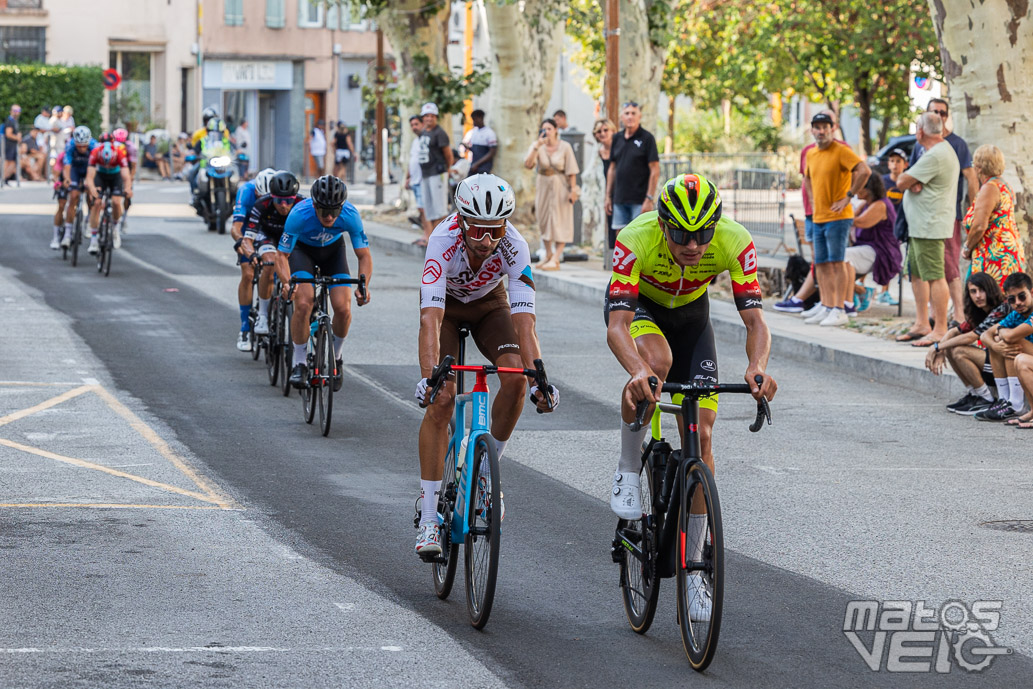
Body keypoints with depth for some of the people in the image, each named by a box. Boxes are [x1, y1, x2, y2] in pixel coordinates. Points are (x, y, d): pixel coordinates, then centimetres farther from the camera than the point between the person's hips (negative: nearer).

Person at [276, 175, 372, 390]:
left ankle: (335, 358, 10)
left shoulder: (350, 216, -32)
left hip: (333, 250, 2)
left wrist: (364, 286, -40)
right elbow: (282, 255, -28)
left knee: (343, 308, -16)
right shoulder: (300, 215, -36)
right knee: (303, 304, -24)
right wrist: (287, 282, -47)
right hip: (303, 249, -2)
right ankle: (299, 364, -8)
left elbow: (364, 256, -22)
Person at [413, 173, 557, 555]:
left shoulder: (514, 246, -33)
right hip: (446, 306, -2)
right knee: (441, 399, -18)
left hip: (489, 305, 2)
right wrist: (428, 377, -58)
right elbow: (431, 317, -45)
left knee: (515, 377, -24)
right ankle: (428, 517, -13)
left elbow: (524, 320, -37)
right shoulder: (444, 240, -38)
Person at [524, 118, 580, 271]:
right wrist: (537, 146, -25)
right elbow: (528, 164, -18)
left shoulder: (564, 147, -8)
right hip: (543, 186, 4)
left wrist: (573, 190, -13)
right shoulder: (537, 145, -3)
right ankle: (548, 256, 26)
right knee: (544, 221, 11)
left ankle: (555, 259, -10)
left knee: (560, 223, -8)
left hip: (560, 187, -4)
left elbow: (571, 171, -7)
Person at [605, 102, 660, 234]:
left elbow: (655, 171, -9)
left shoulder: (647, 138, -5)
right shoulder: (617, 138, 11)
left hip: (639, 200, -5)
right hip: (619, 199, 5)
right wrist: (608, 196, 12)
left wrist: (649, 198, -15)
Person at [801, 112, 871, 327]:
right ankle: (826, 307, 15)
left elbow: (864, 171, -21)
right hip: (818, 218, 8)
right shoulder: (811, 154, 13)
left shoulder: (841, 151, -11)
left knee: (837, 263, -9)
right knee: (821, 264, 9)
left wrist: (849, 197, -18)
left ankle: (840, 311, -9)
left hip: (837, 217, -8)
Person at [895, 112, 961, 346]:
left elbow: (901, 182, -17)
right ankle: (922, 324, 22)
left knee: (934, 277, -10)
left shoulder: (935, 156, -19)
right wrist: (914, 184, -8)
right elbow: (905, 182, 14)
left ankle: (940, 330, -10)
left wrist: (909, 182, 4)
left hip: (930, 227, -11)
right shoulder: (942, 150, 17)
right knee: (917, 274, 16)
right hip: (919, 227, 11)